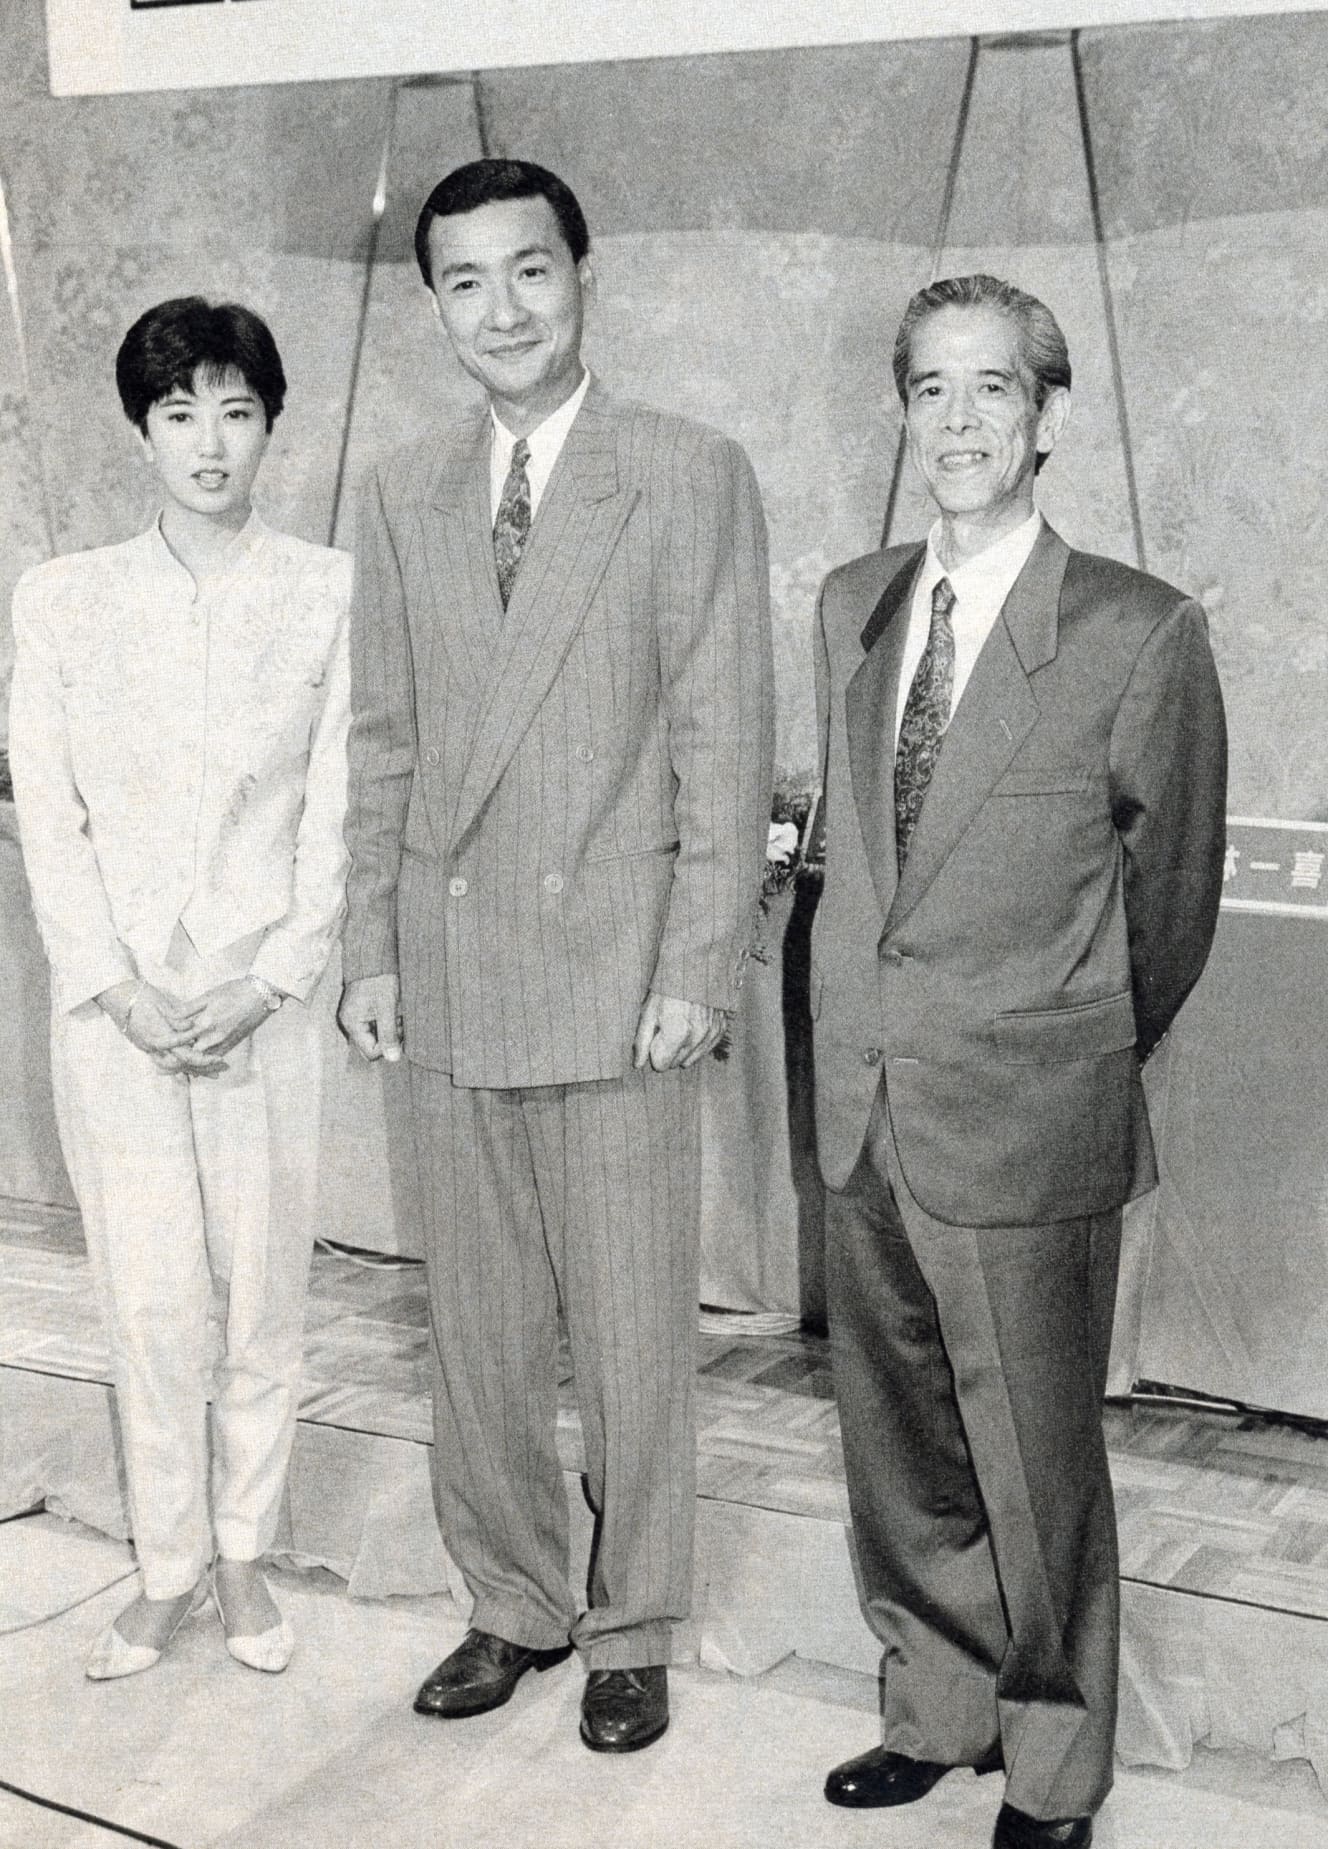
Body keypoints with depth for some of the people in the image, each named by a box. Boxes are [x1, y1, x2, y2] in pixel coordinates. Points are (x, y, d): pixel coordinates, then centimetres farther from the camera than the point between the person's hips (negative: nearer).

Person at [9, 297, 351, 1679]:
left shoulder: (328, 595, 0)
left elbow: (336, 808, 0)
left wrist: (274, 981, -9)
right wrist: (118, 989, -8)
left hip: (264, 997, 0)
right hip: (112, 1000, 0)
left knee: (263, 1291, 6)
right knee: (149, 1297, 3)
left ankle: (244, 1554, 23)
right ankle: (167, 1565, 19)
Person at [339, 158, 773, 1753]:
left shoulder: (692, 479, -3)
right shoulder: (402, 495, 10)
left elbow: (724, 741, -6)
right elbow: (382, 741, 12)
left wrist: (699, 969, -11)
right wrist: (371, 948, 6)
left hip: (619, 977, -4)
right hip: (448, 980, 4)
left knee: (633, 1332, 6)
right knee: (476, 1324, 13)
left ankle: (630, 1631, 24)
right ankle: (513, 1604, 31)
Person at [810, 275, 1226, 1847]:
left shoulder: (1141, 635, -11)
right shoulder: (850, 608, 7)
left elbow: (1171, 904, -1)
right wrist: (867, 1047, 15)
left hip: (1024, 1130, -5)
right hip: (863, 1116, 5)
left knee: (1035, 1467, 7)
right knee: (895, 1453, 17)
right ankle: (932, 1712, 38)